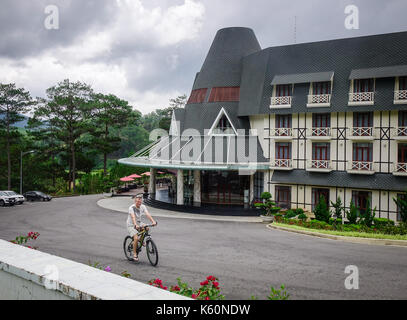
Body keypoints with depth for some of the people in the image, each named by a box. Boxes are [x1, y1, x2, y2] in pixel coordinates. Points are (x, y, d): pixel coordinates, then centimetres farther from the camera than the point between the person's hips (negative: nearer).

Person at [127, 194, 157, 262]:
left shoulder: (143, 207, -8)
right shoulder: (131, 208, -22)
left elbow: (147, 214, -22)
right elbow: (133, 217, -37)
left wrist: (153, 221, -37)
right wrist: (136, 225, -53)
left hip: (139, 223, 6)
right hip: (131, 225, -5)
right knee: (136, 238, -23)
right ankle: (134, 253, -5)